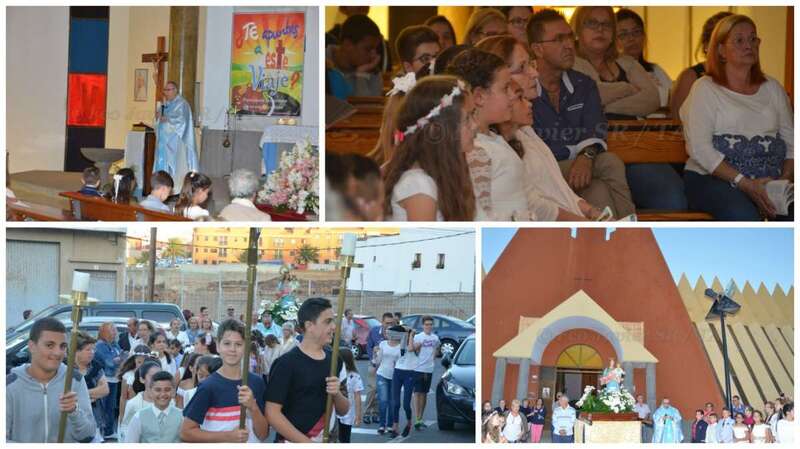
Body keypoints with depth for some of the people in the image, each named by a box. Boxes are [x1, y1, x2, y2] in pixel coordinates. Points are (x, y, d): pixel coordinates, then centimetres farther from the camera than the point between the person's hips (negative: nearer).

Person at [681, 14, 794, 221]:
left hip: (768, 181, 4)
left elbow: (791, 141, 15)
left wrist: (786, 178, -7)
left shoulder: (772, 88, 20)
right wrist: (745, 184, -15)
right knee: (743, 215, -37)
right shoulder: (705, 89, 5)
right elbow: (699, 148, -7)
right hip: (712, 178, -4)